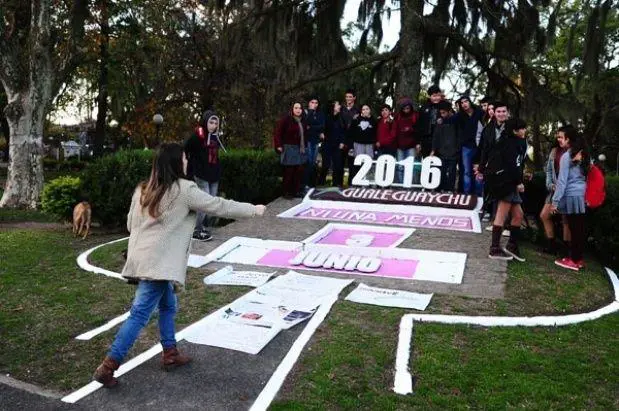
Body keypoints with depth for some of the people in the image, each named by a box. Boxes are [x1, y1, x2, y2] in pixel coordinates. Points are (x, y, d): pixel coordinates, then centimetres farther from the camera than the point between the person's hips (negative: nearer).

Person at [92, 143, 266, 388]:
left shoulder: (143, 190, 12)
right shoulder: (184, 189, -9)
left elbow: (130, 224, 18)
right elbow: (219, 206, -3)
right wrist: (253, 210, 8)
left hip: (141, 259, 9)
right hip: (158, 264, -9)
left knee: (168, 306, 21)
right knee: (140, 315, -5)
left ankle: (170, 355, 30)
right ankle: (107, 367, -2)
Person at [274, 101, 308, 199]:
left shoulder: (302, 121, 12)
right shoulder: (286, 119, -9)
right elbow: (278, 132, -12)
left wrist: (304, 146, 15)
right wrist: (279, 145, -16)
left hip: (300, 149, 7)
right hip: (289, 149, -7)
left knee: (299, 170, 8)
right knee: (289, 171, -4)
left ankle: (296, 190, 18)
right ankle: (287, 192, 5)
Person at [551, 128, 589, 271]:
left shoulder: (567, 156, -8)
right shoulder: (584, 155, 12)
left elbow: (562, 180, -10)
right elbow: (586, 176, 11)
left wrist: (555, 201, -8)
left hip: (571, 196, -7)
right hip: (582, 195, 7)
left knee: (574, 228, -2)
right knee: (579, 228, 10)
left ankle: (574, 260, 4)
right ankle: (578, 258, 17)